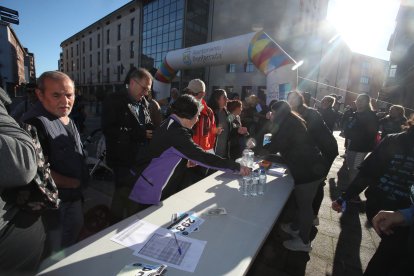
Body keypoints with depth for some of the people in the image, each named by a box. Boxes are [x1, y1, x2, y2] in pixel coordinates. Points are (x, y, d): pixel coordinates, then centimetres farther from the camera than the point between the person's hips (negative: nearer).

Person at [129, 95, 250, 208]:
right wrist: (237, 167, -23)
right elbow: (203, 157, -30)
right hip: (151, 192, -9)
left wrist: (185, 163, 3)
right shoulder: (176, 132, -26)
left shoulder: (169, 124, 5)